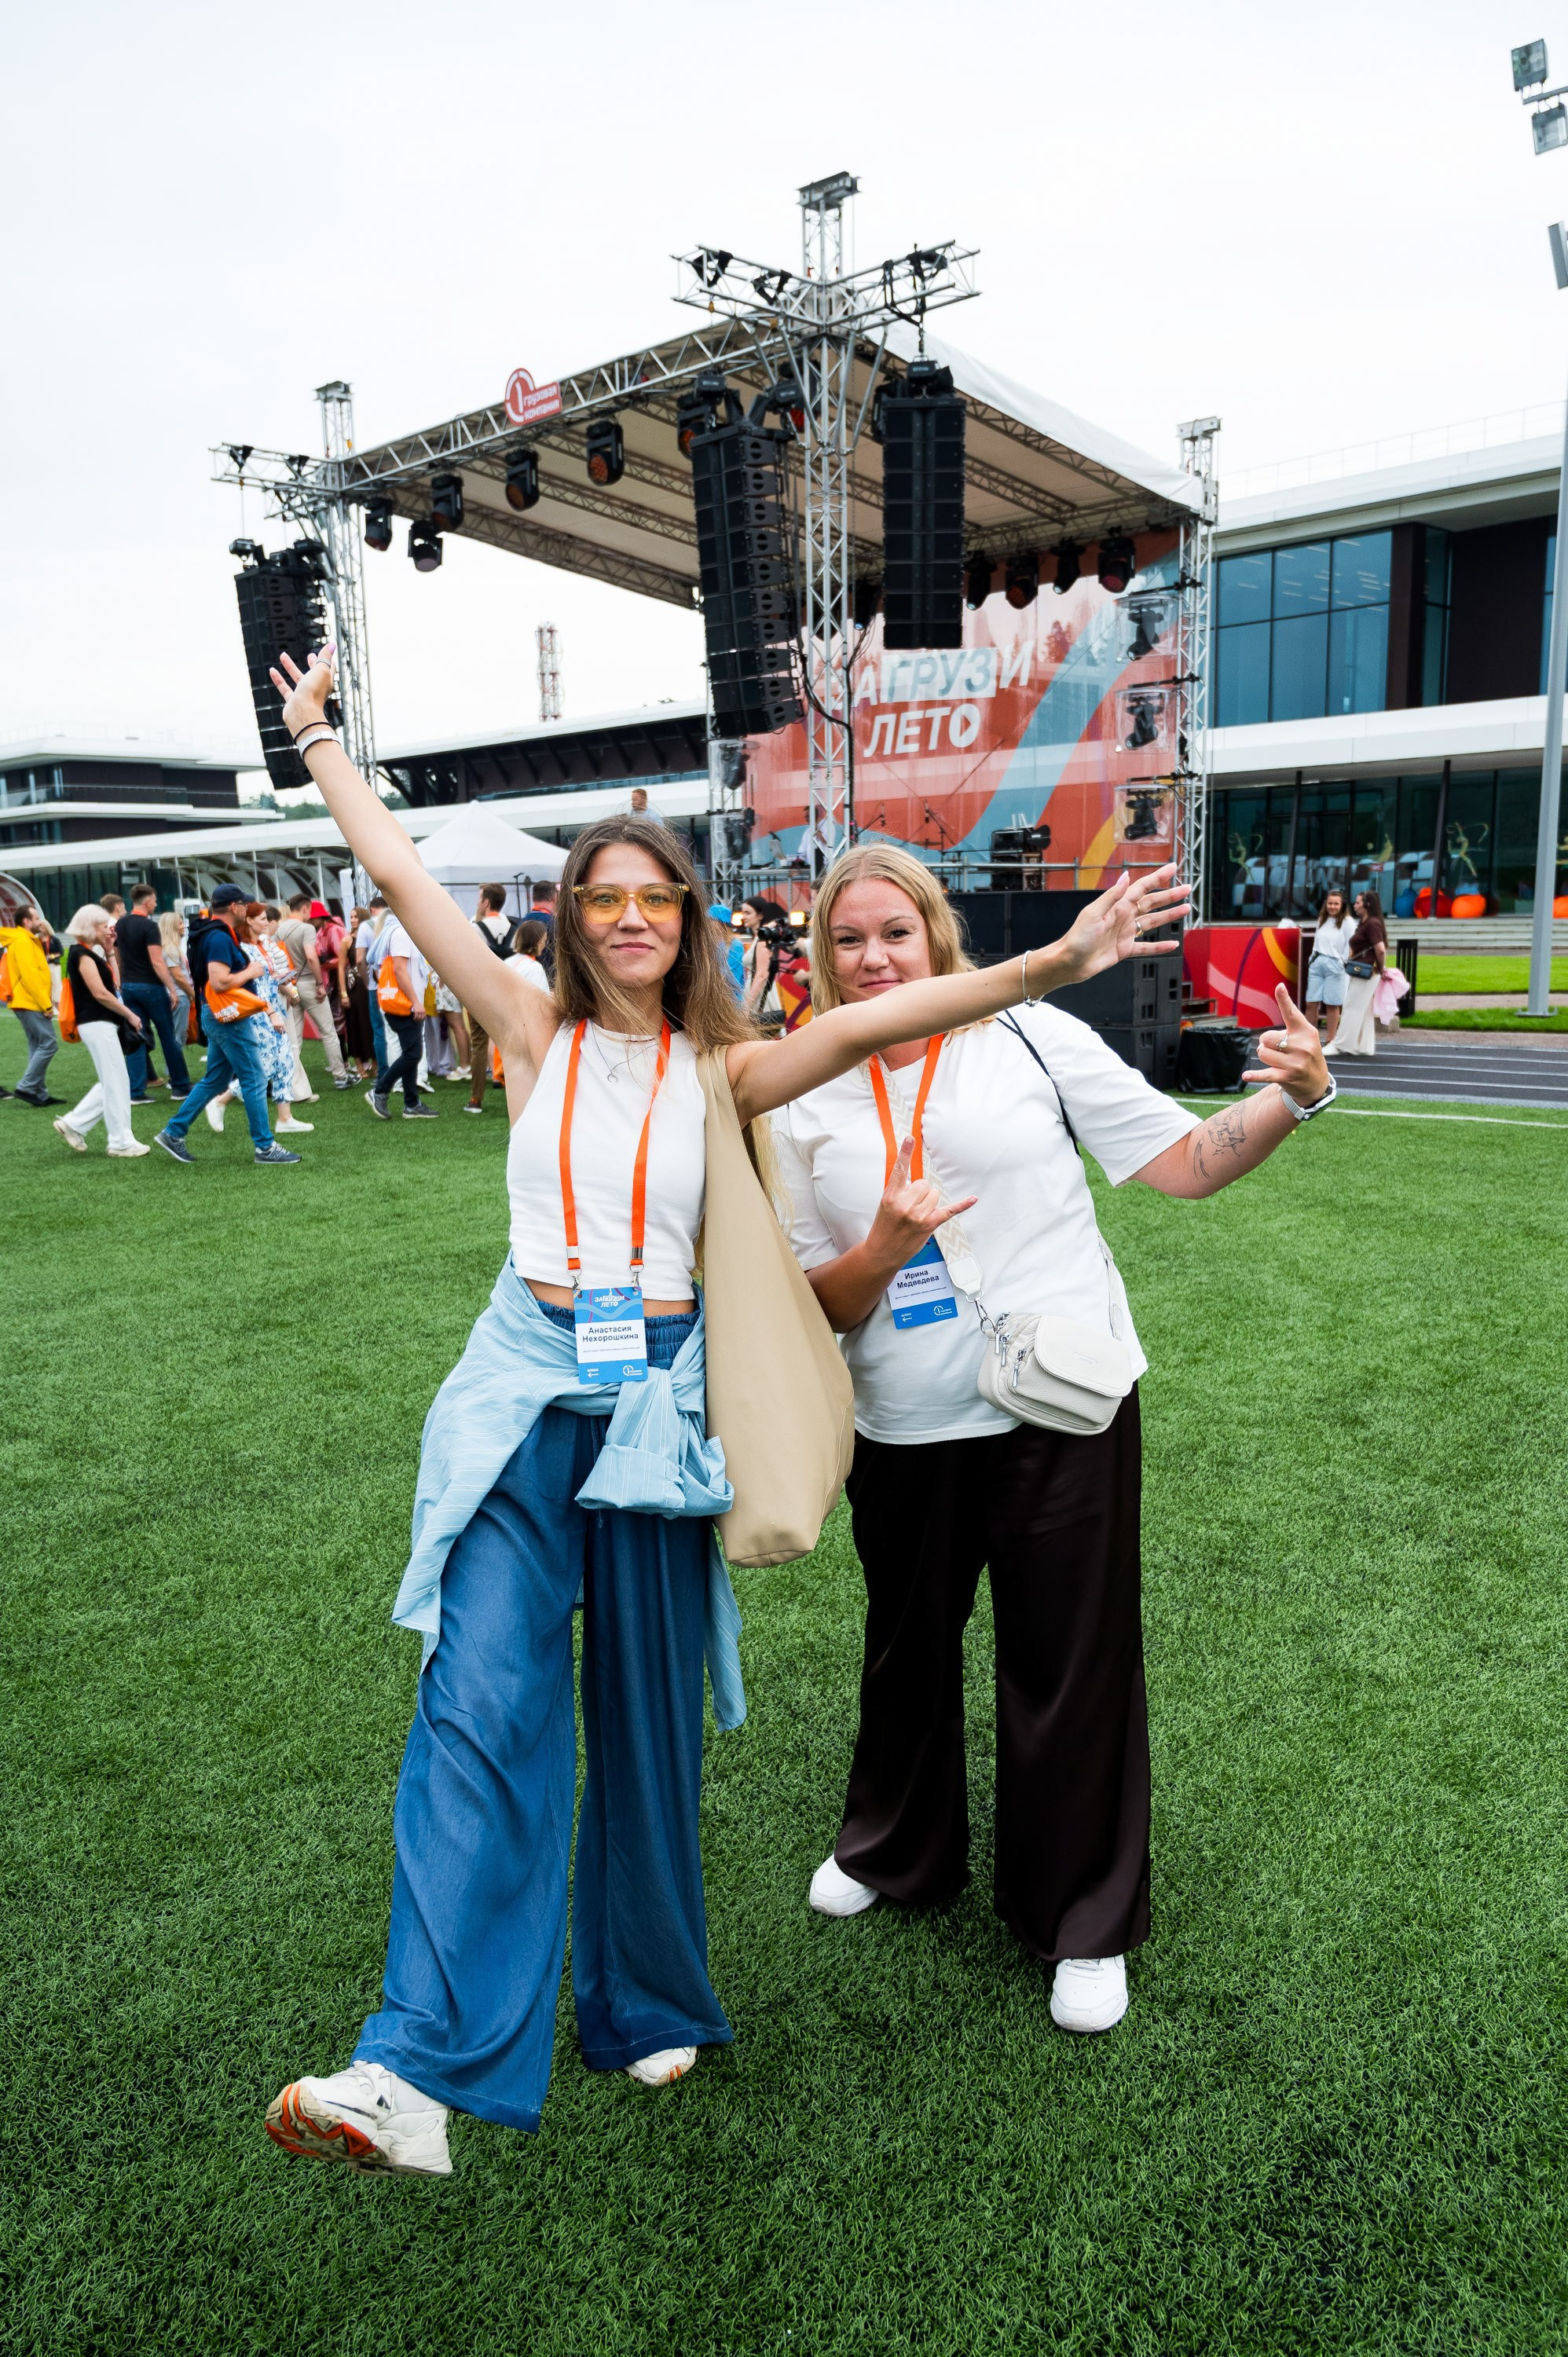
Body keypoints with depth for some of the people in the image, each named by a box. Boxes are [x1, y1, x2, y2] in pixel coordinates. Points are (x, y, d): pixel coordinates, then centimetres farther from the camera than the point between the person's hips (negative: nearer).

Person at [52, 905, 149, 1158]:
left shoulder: (88, 952, 17)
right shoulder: (81, 954, -12)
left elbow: (110, 985, 17)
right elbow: (100, 993, -18)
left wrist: (108, 952, 12)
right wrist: (130, 1015, -11)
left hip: (101, 1024, 10)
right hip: (97, 1024, -10)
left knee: (111, 1083, 12)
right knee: (116, 1083, -6)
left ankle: (73, 1124, 16)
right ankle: (121, 1142, 0)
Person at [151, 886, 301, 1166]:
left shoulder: (218, 935, 13)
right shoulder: (220, 938, -19)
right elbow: (220, 982, -28)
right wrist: (251, 972, -15)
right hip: (228, 1017, -10)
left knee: (215, 1080, 16)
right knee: (255, 1080, -4)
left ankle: (173, 1132, 20)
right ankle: (264, 1147, 2)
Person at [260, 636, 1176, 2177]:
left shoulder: (720, 1069, 5)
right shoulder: (534, 1033, 6)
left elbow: (870, 1022, -7)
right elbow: (397, 874, 7)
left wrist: (1052, 963, -17)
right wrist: (316, 736, 15)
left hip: (658, 1395, 1)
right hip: (526, 1384, 0)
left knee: (648, 1714, 8)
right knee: (484, 1700, -12)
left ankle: (646, 2009, 28)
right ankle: (420, 2066, -11)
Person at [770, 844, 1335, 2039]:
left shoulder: (1033, 1035, -4)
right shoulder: (807, 1113, 3)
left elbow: (1187, 1161, -4)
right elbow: (815, 1307, 2)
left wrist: (1294, 1099, -20)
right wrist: (883, 1250, -18)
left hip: (1062, 1410, -2)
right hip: (906, 1433, 3)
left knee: (1071, 1663, 7)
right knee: (908, 1651, 20)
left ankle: (1087, 1924, 31)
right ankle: (895, 1852, 48)